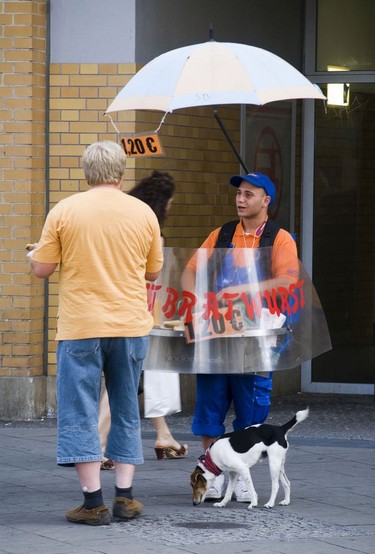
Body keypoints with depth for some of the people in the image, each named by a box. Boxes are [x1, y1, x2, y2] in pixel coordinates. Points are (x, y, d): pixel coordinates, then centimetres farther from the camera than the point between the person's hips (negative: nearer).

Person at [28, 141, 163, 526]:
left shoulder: (64, 211, -6)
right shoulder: (143, 213, 1)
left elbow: (41, 269, -3)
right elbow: (153, 271, 11)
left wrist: (36, 254, 18)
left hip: (80, 326, -2)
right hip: (130, 324, 3)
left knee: (80, 413, 2)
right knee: (126, 411, 14)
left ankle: (93, 502, -3)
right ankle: (125, 497, 12)